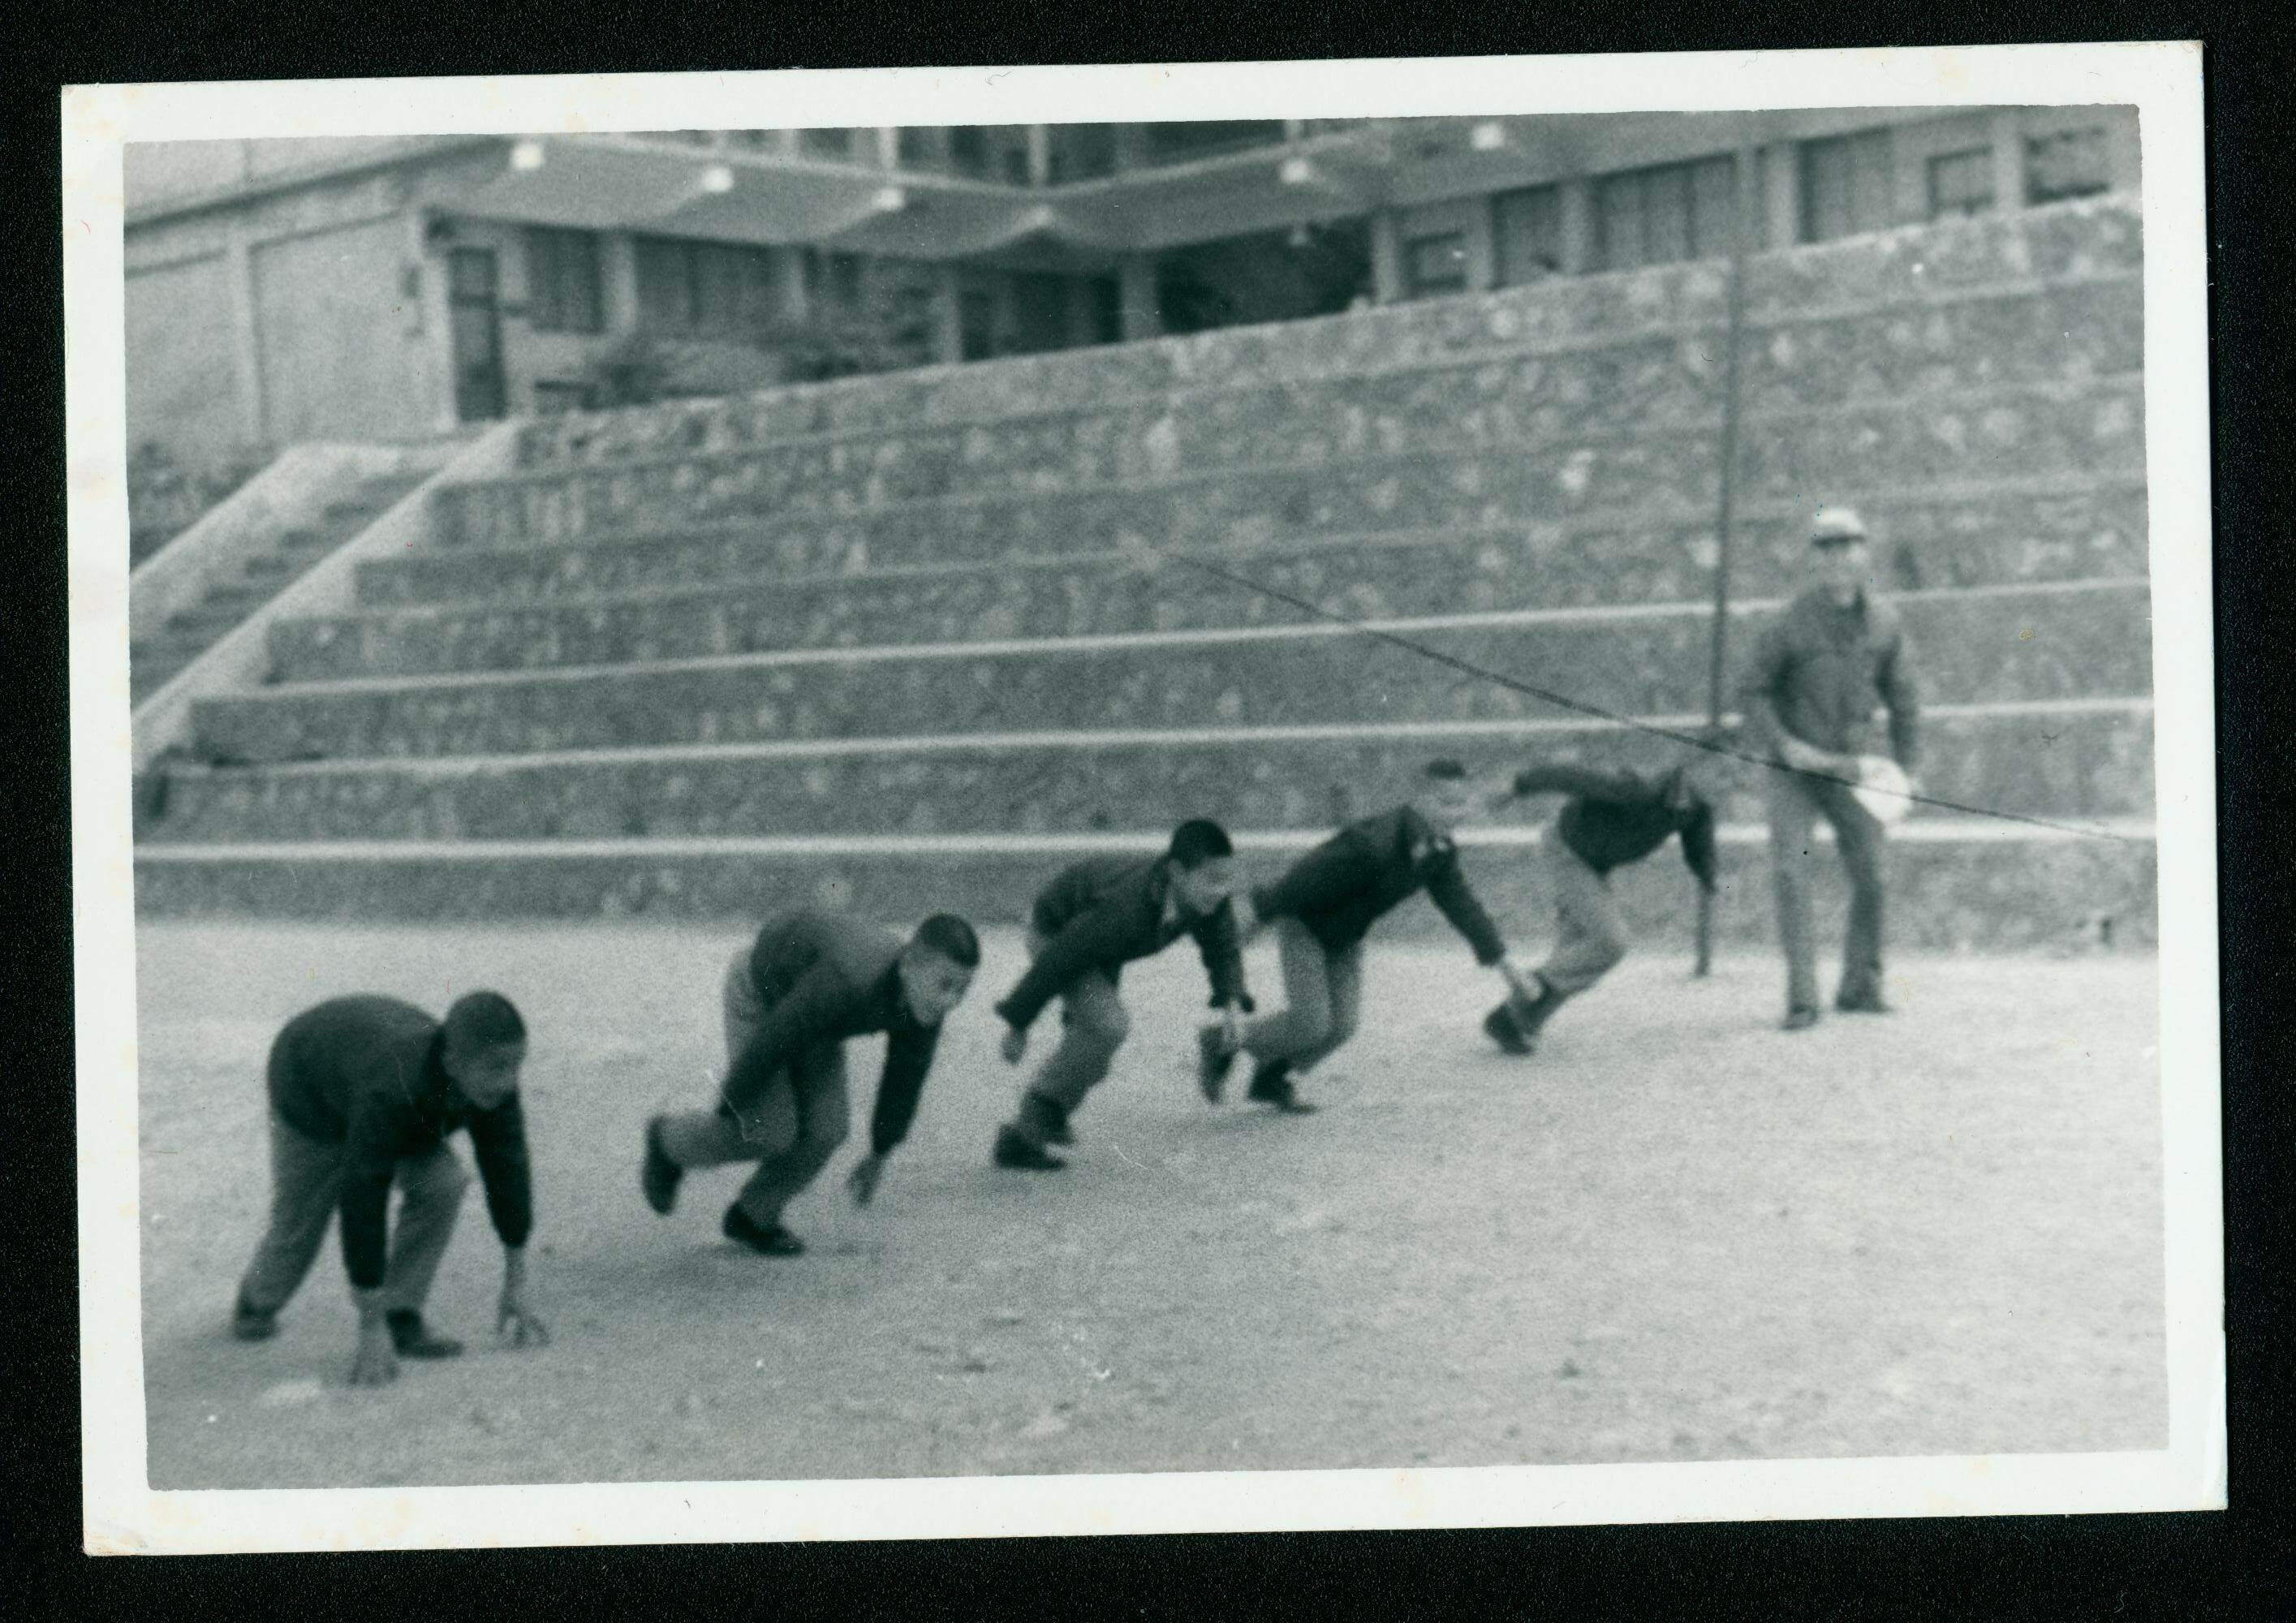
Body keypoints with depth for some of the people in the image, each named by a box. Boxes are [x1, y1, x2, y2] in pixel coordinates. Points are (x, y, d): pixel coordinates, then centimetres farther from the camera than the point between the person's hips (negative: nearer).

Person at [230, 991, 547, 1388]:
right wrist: (370, 1330, -41)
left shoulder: (493, 1083, -31)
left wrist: (516, 1288, -15)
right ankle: (255, 1308, 40)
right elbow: (363, 1206, -44)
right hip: (308, 1087, -4)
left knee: (442, 1185, -18)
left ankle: (402, 1317, -5)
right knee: (299, 1223, 7)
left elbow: (509, 1170, -19)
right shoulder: (389, 1091, -48)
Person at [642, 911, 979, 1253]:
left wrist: (879, 1156, 7)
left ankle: (752, 1215, 17)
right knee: (770, 1133, -10)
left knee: (825, 1128, -6)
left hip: (811, 1008, 6)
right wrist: (728, 1112, -19)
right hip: (760, 990, -6)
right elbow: (769, 1043, -33)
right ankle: (670, 1141, 18)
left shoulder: (926, 1004, -23)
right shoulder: (846, 981, -45)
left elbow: (905, 1077, -5)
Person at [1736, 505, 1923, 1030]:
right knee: (1792, 873, -11)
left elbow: (1903, 697, 10)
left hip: (1851, 766, 3)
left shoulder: (1884, 621, -2)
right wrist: (1782, 744, -18)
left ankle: (1860, 986, 20)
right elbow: (1753, 692, -5)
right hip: (1794, 768, -3)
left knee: (1871, 873, 3)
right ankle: (1802, 999, -7)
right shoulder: (1793, 623, -13)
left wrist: (1906, 767, 8)